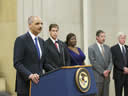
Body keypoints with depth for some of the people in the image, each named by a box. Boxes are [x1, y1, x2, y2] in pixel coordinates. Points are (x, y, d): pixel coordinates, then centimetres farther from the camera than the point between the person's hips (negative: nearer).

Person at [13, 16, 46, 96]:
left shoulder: (41, 41, 14)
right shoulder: (21, 40, -7)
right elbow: (17, 63, -13)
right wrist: (30, 75, -25)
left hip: (39, 82, 6)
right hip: (25, 84, -6)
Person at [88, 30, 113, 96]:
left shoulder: (107, 48, 13)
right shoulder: (91, 48, -5)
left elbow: (110, 60, 11)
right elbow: (93, 62, -11)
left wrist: (108, 70, -7)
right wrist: (102, 72, -13)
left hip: (106, 76, 6)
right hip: (97, 76, -6)